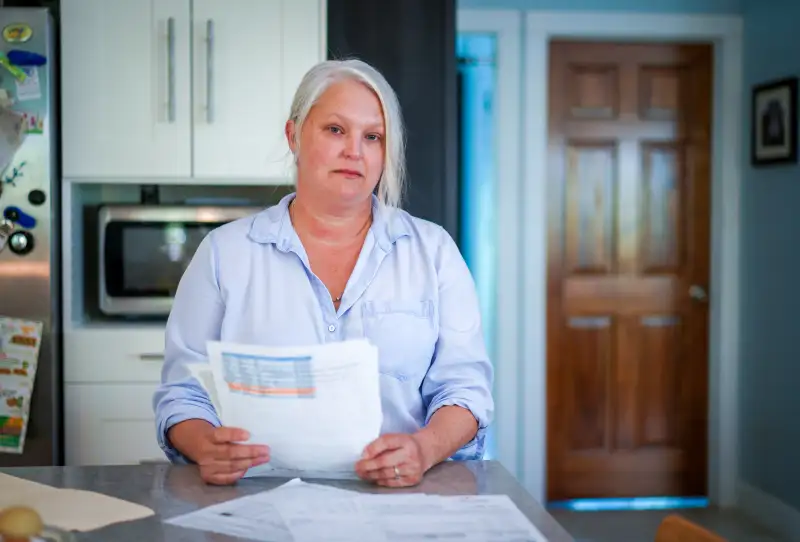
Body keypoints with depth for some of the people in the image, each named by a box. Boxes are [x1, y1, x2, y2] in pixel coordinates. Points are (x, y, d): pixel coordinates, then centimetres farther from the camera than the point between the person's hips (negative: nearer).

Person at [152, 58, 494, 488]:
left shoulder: (433, 250, 9)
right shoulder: (224, 252, 7)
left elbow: (464, 385, 4)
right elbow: (183, 393, 6)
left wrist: (426, 448, -18)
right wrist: (206, 447, -17)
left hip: (395, 501, 0)